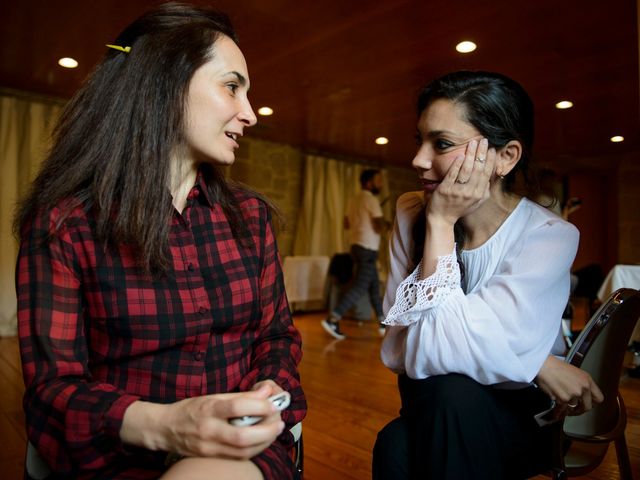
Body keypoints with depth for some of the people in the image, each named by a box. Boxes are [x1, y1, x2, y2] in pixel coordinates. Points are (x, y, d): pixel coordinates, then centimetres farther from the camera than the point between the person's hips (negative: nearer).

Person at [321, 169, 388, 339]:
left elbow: (347, 224, 18)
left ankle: (383, 323, 21)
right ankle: (332, 319, -14)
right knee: (359, 287, -10)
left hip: (357, 246, 10)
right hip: (367, 249, -10)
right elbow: (380, 227, -17)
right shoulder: (371, 200, -11)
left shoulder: (355, 200, 14)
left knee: (374, 285, 14)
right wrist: (385, 223, 4)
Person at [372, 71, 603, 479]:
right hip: (431, 409, 1)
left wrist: (442, 223, -25)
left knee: (452, 391, -31)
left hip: (521, 415, -1)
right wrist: (536, 364, -21)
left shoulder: (550, 236, -17)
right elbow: (404, 351, -17)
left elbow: (442, 345, -28)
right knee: (397, 447, -30)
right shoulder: (411, 214, -8)